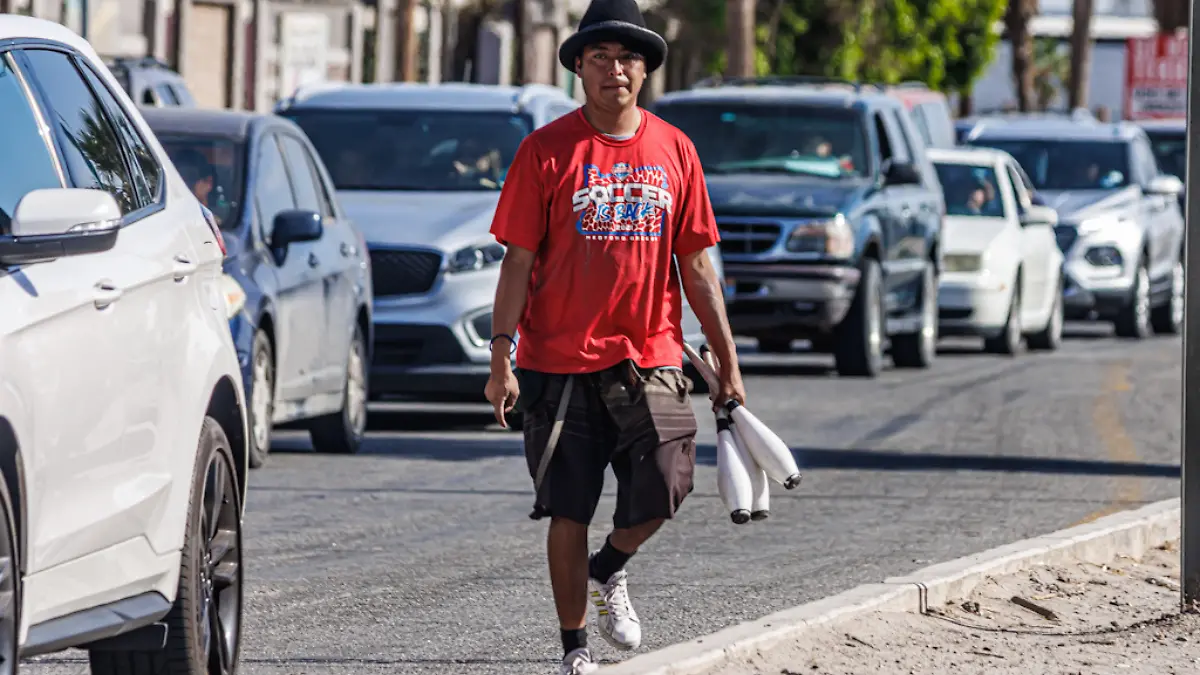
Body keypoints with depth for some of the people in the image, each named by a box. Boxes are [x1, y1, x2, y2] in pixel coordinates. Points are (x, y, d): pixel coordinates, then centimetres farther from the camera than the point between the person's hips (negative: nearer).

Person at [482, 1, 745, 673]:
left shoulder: (674, 151, 7)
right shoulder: (546, 150, -1)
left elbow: (697, 265, 10)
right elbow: (518, 260, -2)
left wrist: (728, 361, 8)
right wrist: (502, 359, -9)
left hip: (651, 359, 2)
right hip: (561, 360, -2)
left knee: (662, 489, -10)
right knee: (568, 511, 1)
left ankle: (611, 570, 23)